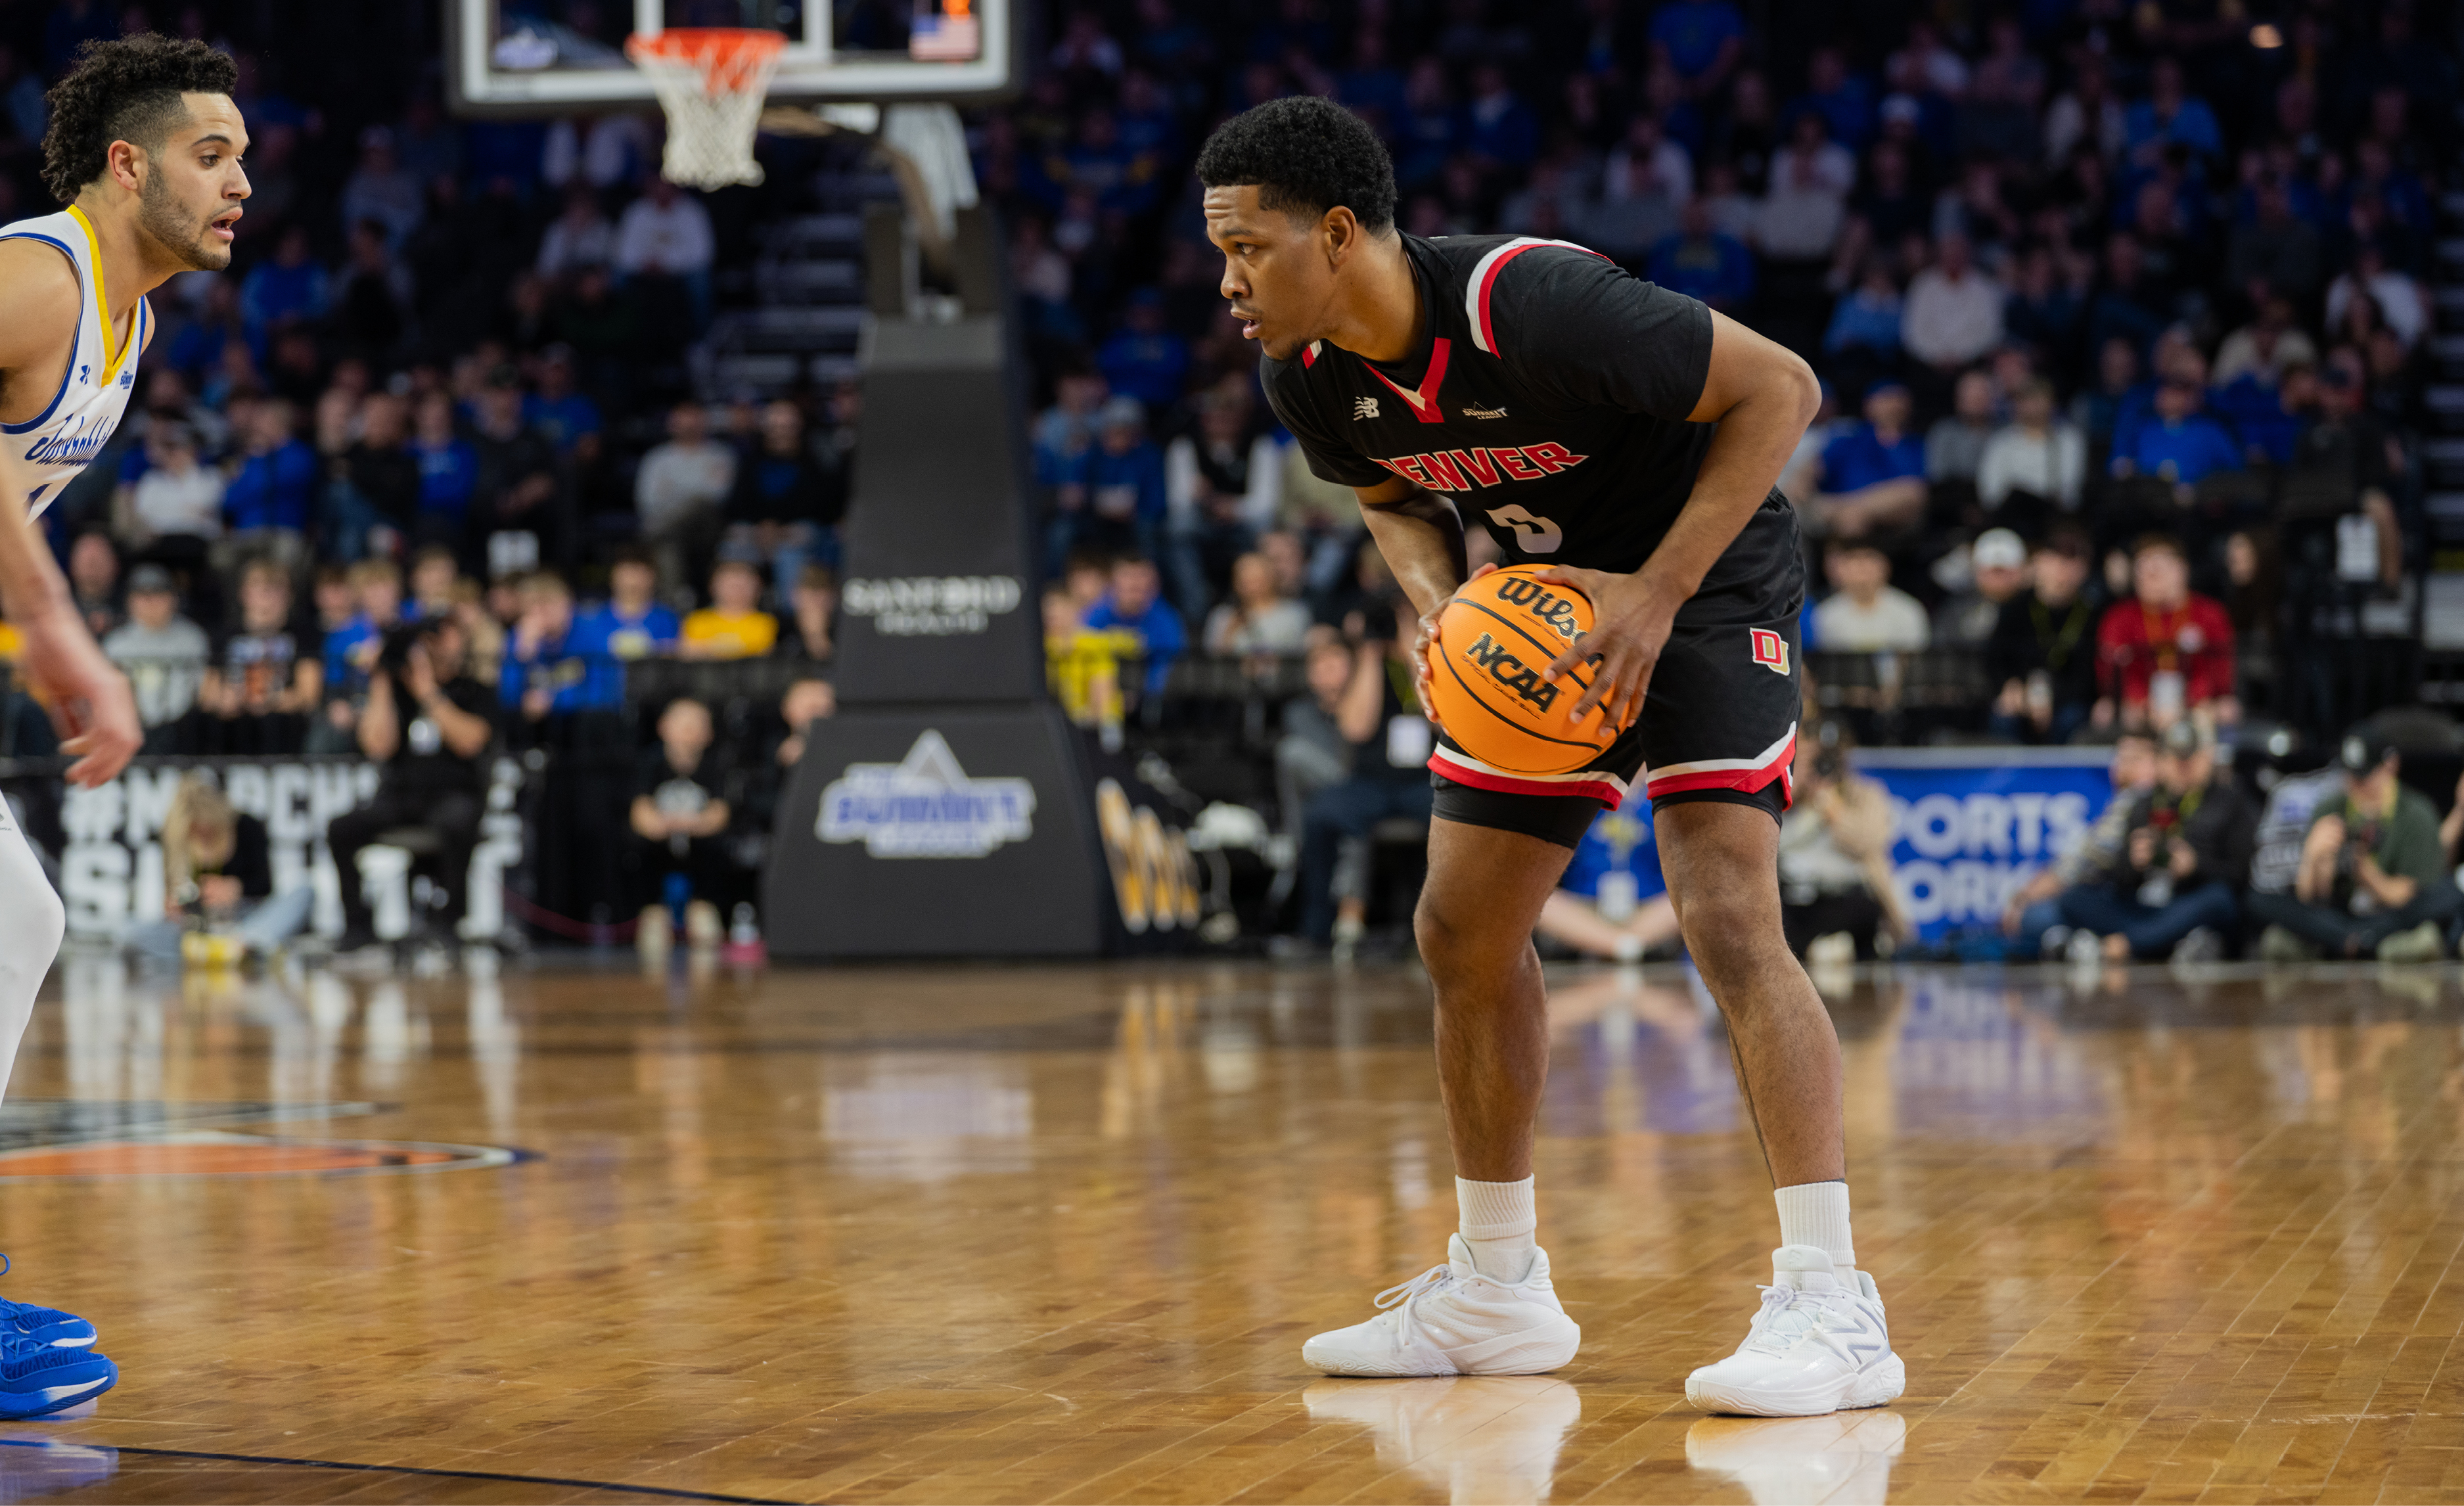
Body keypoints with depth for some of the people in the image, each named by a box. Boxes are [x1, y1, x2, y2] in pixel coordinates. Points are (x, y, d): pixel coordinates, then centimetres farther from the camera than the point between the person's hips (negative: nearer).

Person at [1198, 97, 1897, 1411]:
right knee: (1462, 930, 8)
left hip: (1704, 579, -8)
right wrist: (1432, 600, -12)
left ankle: (1831, 1304, -23)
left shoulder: (1530, 306, -33)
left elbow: (1779, 387, -26)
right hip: (1541, 609, 8)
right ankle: (1496, 1292, 23)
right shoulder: (1306, 375, -12)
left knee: (1727, 918, -23)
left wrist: (1656, 592, -30)